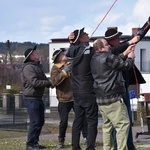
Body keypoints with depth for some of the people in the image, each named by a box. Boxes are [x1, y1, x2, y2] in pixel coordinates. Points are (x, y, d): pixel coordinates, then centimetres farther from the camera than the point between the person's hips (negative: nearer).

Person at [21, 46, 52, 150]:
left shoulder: (38, 66, 17)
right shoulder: (28, 67, -14)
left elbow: (43, 79, 17)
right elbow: (34, 82, -23)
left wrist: (49, 82, -6)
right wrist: (49, 83, -16)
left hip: (38, 98, 10)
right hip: (31, 98, -10)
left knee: (40, 121, 13)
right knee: (35, 122, -11)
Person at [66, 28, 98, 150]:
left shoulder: (72, 51, 3)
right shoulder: (89, 50, -13)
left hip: (76, 92, 6)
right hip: (88, 92, -6)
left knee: (78, 121, 11)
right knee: (92, 121, -3)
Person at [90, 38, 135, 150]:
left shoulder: (95, 59, 12)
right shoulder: (107, 57, -15)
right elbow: (126, 65, -5)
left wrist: (125, 54, 17)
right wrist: (130, 58, 14)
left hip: (101, 98, 10)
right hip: (113, 98, -10)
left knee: (107, 125, 14)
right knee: (123, 124, -8)